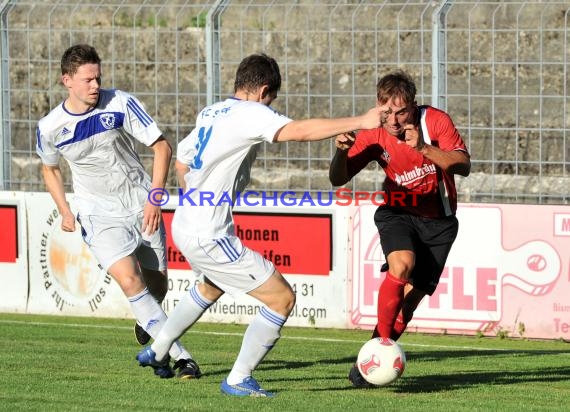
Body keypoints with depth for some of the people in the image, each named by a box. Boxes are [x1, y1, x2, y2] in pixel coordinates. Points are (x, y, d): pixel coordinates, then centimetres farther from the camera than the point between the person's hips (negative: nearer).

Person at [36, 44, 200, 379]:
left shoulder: (121, 104, -12)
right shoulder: (50, 128, -7)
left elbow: (162, 146, -8)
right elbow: (50, 168, 14)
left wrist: (154, 197, -16)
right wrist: (64, 211, 3)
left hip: (142, 206, 1)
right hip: (100, 215, -1)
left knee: (157, 283, 6)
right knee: (129, 280, -22)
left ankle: (148, 325, 44)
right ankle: (180, 356, -23)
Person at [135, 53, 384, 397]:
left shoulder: (210, 113, 11)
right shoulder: (250, 114, -16)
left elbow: (182, 161, 25)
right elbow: (300, 131, -29)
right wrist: (362, 122, -28)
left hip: (185, 224, 10)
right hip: (208, 236, -10)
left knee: (212, 287, 39)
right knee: (282, 297, -5)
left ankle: (156, 352, 48)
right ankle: (239, 380, 1)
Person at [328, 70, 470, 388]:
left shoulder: (436, 121, -14)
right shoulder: (374, 135, -11)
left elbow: (463, 166, -23)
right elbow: (339, 179, -10)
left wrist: (424, 148, -38)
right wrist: (341, 152, -32)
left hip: (438, 221, 0)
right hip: (398, 213, 0)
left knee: (411, 296, -6)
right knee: (402, 264, -31)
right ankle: (382, 342, -24)